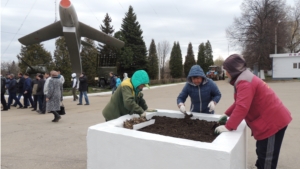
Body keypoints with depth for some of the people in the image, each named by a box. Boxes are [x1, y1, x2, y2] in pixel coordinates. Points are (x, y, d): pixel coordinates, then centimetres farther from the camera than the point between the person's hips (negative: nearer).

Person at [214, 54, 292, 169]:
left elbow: (242, 107, -33)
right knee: (262, 153, 23)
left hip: (272, 121, -11)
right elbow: (239, 102, 22)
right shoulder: (244, 79, 12)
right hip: (271, 118, 11)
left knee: (267, 158, 1)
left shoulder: (244, 82, -23)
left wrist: (228, 127, -32)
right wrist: (227, 114, 21)